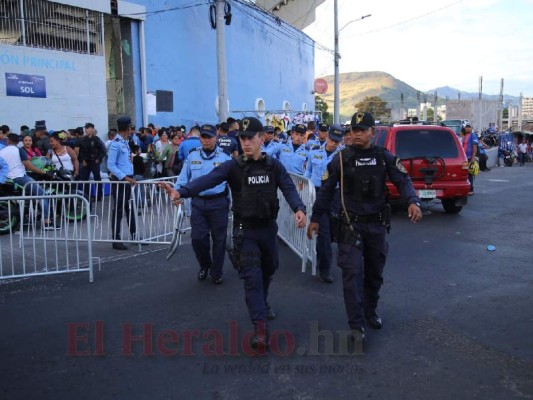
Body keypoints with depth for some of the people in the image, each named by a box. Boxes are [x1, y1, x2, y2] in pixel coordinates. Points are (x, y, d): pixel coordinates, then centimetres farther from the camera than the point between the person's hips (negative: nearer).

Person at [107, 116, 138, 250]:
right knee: (118, 210, -2)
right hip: (119, 181, -8)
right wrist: (125, 177, -22)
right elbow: (111, 165, -16)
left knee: (130, 209, 14)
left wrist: (130, 178, 8)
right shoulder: (115, 144, -14)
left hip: (128, 180, 8)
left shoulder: (126, 142, 11)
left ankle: (134, 236, 22)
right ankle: (116, 240, 5)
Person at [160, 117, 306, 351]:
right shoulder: (233, 166, -10)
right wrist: (181, 192, -42)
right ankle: (260, 327, -6)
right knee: (252, 276, -9)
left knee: (268, 270, 21)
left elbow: (289, 189, -13)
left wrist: (299, 209, -34)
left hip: (268, 227, 4)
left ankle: (262, 303, 50)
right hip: (245, 229, -3)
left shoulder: (274, 166, -1)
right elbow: (207, 180, -24)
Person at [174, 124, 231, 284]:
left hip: (219, 203, -1)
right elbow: (183, 178, 10)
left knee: (219, 239, 7)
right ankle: (204, 265, 29)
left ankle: (216, 272, 24)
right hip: (198, 202, 2)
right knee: (197, 237, 0)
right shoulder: (192, 156, 6)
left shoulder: (224, 157, 0)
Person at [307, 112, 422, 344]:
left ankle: (370, 312, 37)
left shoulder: (384, 157, 0)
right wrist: (315, 218, 2)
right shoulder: (341, 159, -5)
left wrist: (413, 201, -23)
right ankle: (356, 325, -1)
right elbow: (326, 190, 1)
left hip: (377, 223, 3)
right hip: (351, 224, -3)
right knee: (353, 273, -9)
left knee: (375, 272, 16)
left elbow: (403, 181, -3)